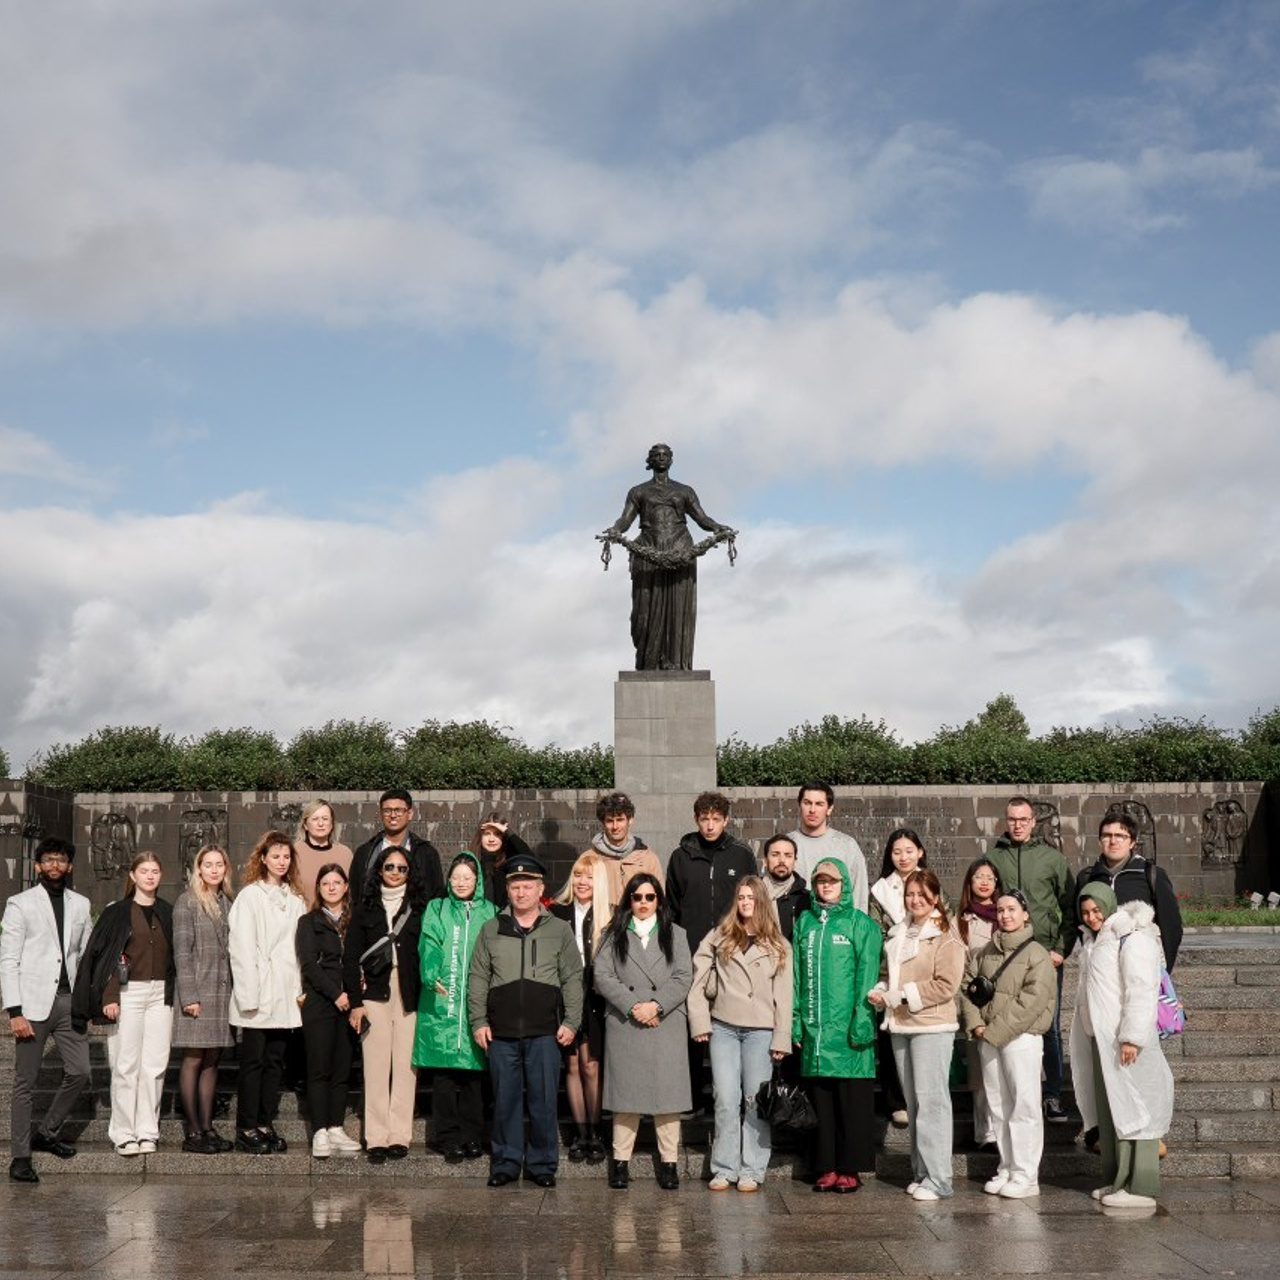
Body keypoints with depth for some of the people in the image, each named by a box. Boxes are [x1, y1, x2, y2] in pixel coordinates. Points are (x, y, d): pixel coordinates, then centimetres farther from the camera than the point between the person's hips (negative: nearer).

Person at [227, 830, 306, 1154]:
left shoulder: (295, 899, 14)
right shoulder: (250, 896, -3)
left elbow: (301, 946, 12)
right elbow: (242, 947, -8)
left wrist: (299, 988, 4)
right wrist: (249, 994, -13)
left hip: (285, 995, 5)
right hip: (259, 995, -5)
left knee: (275, 1060, 7)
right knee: (253, 1061, -2)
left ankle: (265, 1125, 14)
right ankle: (246, 1130, 4)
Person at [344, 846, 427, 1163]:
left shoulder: (420, 910, 9)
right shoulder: (366, 909, 10)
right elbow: (351, 956, 7)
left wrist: (425, 998, -3)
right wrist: (355, 1001, -1)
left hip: (409, 996, 0)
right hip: (375, 993, 0)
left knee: (405, 1065, -2)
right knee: (376, 1065, -2)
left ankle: (400, 1135, 4)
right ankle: (376, 1137, 2)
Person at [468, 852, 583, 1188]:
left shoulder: (559, 930, 8)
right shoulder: (491, 930, 10)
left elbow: (572, 979, 6)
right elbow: (477, 979, 10)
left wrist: (571, 1022, -2)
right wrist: (478, 1022, 2)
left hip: (545, 1033, -1)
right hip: (501, 1032, 1)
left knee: (544, 1101, 1)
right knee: (505, 1100, 5)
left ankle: (542, 1165, 12)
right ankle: (505, 1163, 15)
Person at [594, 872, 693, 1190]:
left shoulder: (676, 934, 14)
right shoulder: (614, 935, 12)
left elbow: (683, 978, 4)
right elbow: (603, 976, 0)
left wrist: (656, 1005, -10)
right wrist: (632, 1006, -11)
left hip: (667, 1025, 0)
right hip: (624, 1025, 0)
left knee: (667, 1094, -1)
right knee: (625, 1094, 0)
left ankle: (669, 1162, 4)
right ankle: (620, 1161, 6)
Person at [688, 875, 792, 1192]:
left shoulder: (778, 946, 8)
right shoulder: (719, 937, 9)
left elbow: (783, 995, 3)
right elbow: (699, 980, 6)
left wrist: (781, 1038, -3)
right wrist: (700, 1022, -2)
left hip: (760, 1031, -1)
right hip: (723, 1027, 1)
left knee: (756, 1101, 1)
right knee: (726, 1100, -1)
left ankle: (752, 1171, 8)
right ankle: (724, 1169, 7)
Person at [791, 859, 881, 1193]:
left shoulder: (861, 924, 1)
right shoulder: (804, 923, 13)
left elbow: (866, 975, -5)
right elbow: (796, 974, 12)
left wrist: (862, 1020, -12)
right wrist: (795, 1019, 5)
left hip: (848, 1028, -4)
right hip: (814, 1028, 4)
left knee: (852, 1101, -1)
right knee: (821, 1101, 7)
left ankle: (850, 1169, 7)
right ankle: (827, 1168, 14)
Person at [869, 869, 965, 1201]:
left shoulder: (945, 937, -7)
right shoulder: (899, 934, 15)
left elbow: (946, 985, -15)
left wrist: (902, 996, -14)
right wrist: (881, 991, 4)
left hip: (932, 1027, -7)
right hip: (900, 1026, 7)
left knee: (931, 1100, -7)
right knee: (913, 1102, 11)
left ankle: (937, 1179, -4)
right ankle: (920, 1173, 19)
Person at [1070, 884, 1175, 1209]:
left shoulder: (1132, 938, -12)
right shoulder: (1094, 940, 17)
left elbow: (1141, 991, -18)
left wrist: (1132, 1037, -22)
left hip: (1124, 1039, -9)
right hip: (1100, 1037, 9)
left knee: (1130, 1109, -7)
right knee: (1108, 1111, 13)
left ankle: (1140, 1188, -4)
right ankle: (1116, 1179, 20)